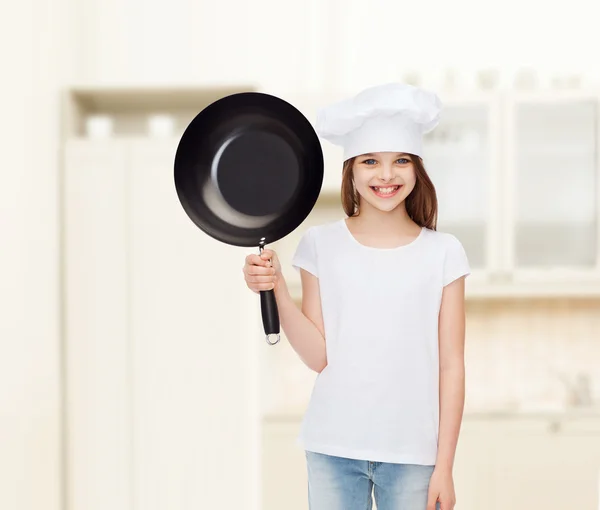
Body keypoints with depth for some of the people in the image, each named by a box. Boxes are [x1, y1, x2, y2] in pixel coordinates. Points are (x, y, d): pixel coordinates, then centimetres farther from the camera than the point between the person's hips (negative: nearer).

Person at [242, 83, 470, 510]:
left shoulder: (442, 252, -1)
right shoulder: (321, 245, 0)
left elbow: (451, 366, 0)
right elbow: (318, 356, -3)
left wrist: (444, 466, -2)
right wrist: (277, 290, -15)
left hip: (411, 454, 0)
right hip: (333, 449, 1)